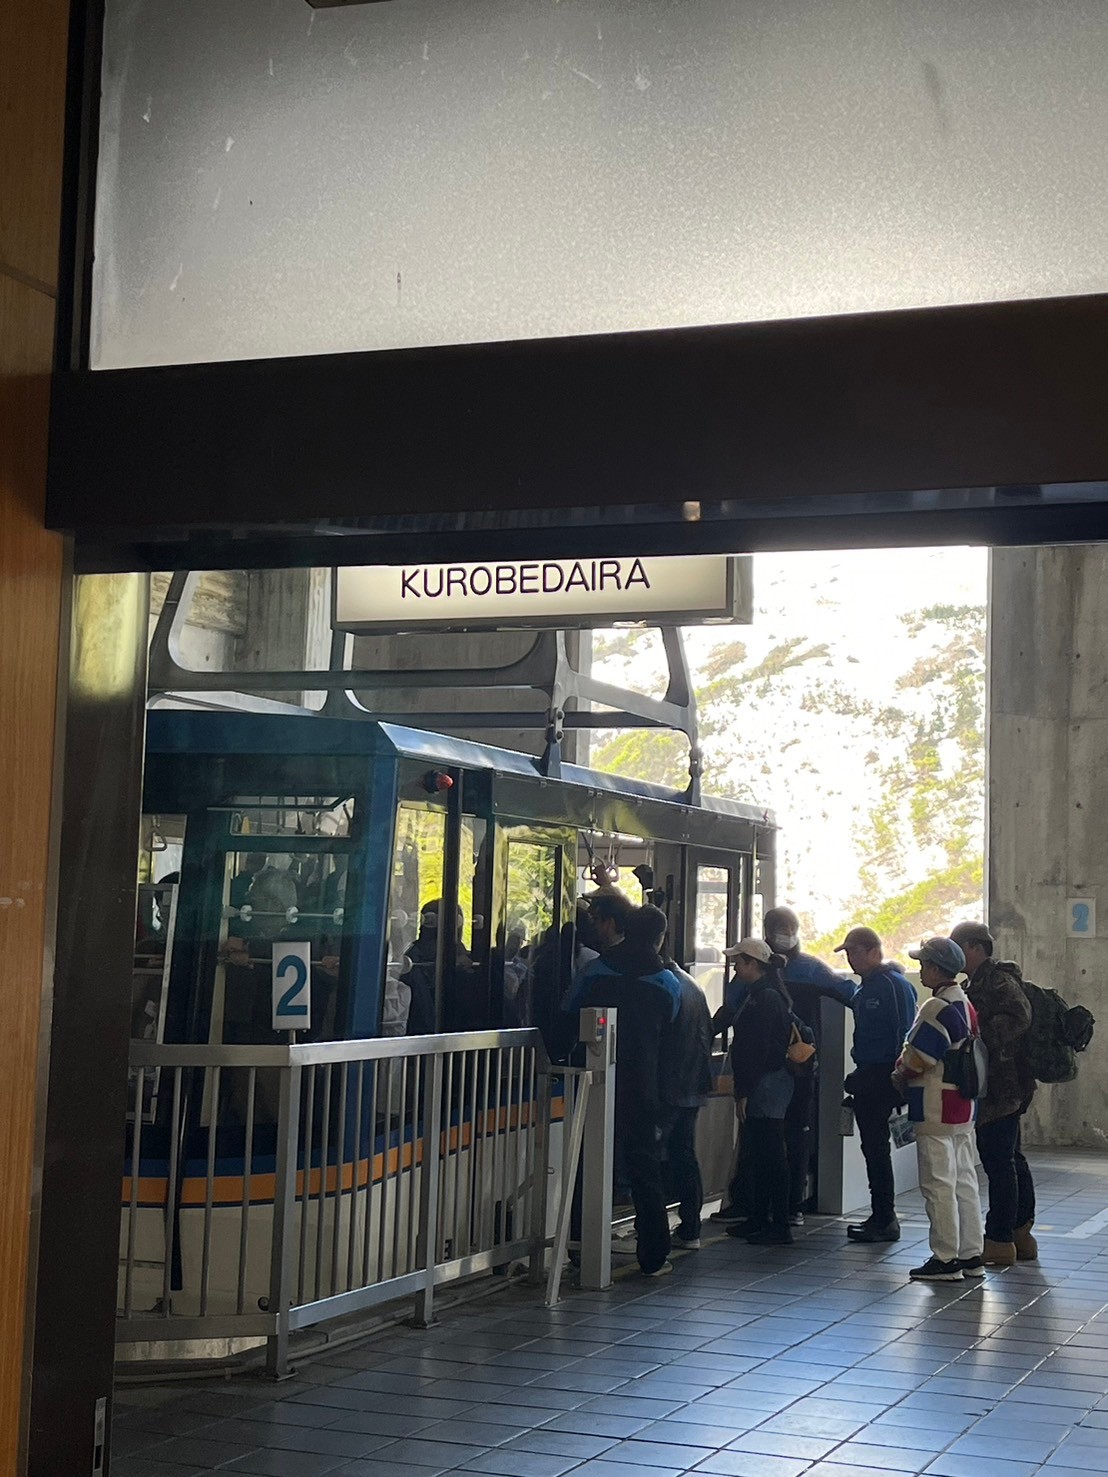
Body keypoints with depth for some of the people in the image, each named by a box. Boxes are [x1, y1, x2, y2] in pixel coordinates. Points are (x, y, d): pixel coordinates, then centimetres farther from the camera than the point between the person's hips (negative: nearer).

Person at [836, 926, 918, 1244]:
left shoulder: (895, 984, -13)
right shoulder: (865, 987, 16)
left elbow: (905, 1033, -17)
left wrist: (899, 1078, -20)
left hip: (882, 1077, -9)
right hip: (866, 1077, 9)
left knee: (877, 1148, -7)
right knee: (872, 1148, 12)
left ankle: (885, 1220, -2)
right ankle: (880, 1217, 18)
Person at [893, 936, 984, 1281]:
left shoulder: (937, 1008, -18)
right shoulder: (966, 1005, 11)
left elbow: (917, 1061, -18)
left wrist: (899, 1078, 2)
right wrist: (907, 1065, 11)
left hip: (936, 1110, -9)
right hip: (965, 1107, 9)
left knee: (938, 1184, -4)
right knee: (965, 1181, 12)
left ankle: (946, 1259, -1)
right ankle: (971, 1255, 17)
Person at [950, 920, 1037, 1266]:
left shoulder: (999, 981, -13)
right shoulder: (980, 983, 19)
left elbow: (1019, 1017, -28)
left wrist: (981, 1038, -34)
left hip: (999, 1090, -11)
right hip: (1002, 1090, 11)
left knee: (999, 1162, -7)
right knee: (1011, 1160, 16)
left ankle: (999, 1240, -4)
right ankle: (1021, 1235, 24)